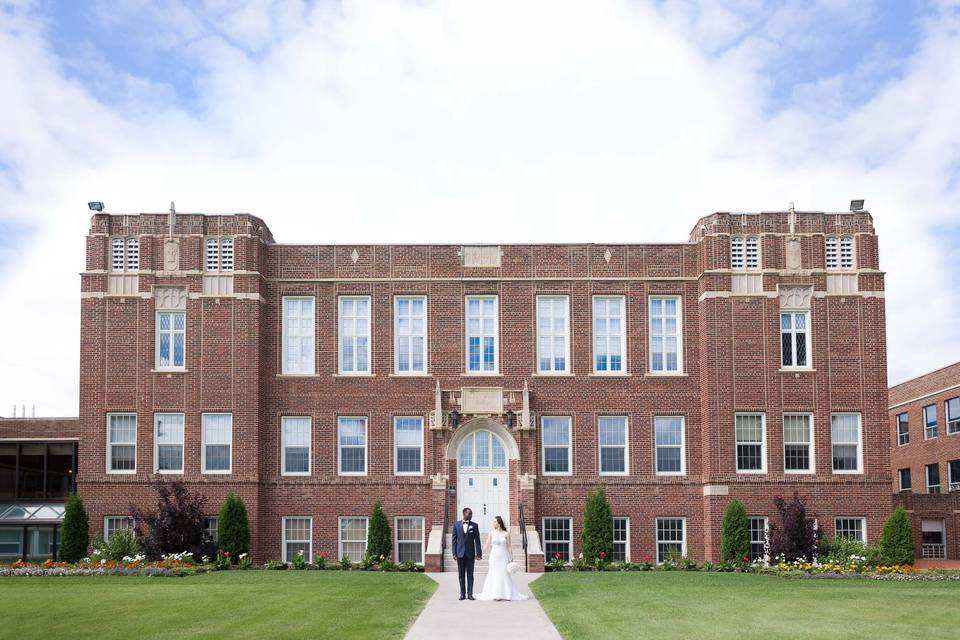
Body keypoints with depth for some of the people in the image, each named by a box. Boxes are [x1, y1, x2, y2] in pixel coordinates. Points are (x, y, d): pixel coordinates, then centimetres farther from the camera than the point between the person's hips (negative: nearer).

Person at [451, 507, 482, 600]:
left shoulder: (474, 525, 3)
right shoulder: (456, 524, 4)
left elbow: (477, 540, 2)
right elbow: (454, 539, 4)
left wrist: (478, 553, -5)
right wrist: (454, 553, -2)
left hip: (470, 553, 0)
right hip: (460, 553, 0)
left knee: (470, 574, 1)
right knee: (461, 575, 5)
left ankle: (470, 594, 4)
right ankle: (462, 594, 10)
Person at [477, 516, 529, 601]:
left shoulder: (506, 534, 1)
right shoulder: (491, 533, 3)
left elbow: (509, 547, 2)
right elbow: (487, 546, 7)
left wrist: (511, 559, -2)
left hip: (504, 557, -1)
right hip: (494, 557, 1)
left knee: (505, 575, -2)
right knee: (494, 575, 0)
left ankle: (507, 594, 4)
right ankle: (496, 595, 3)